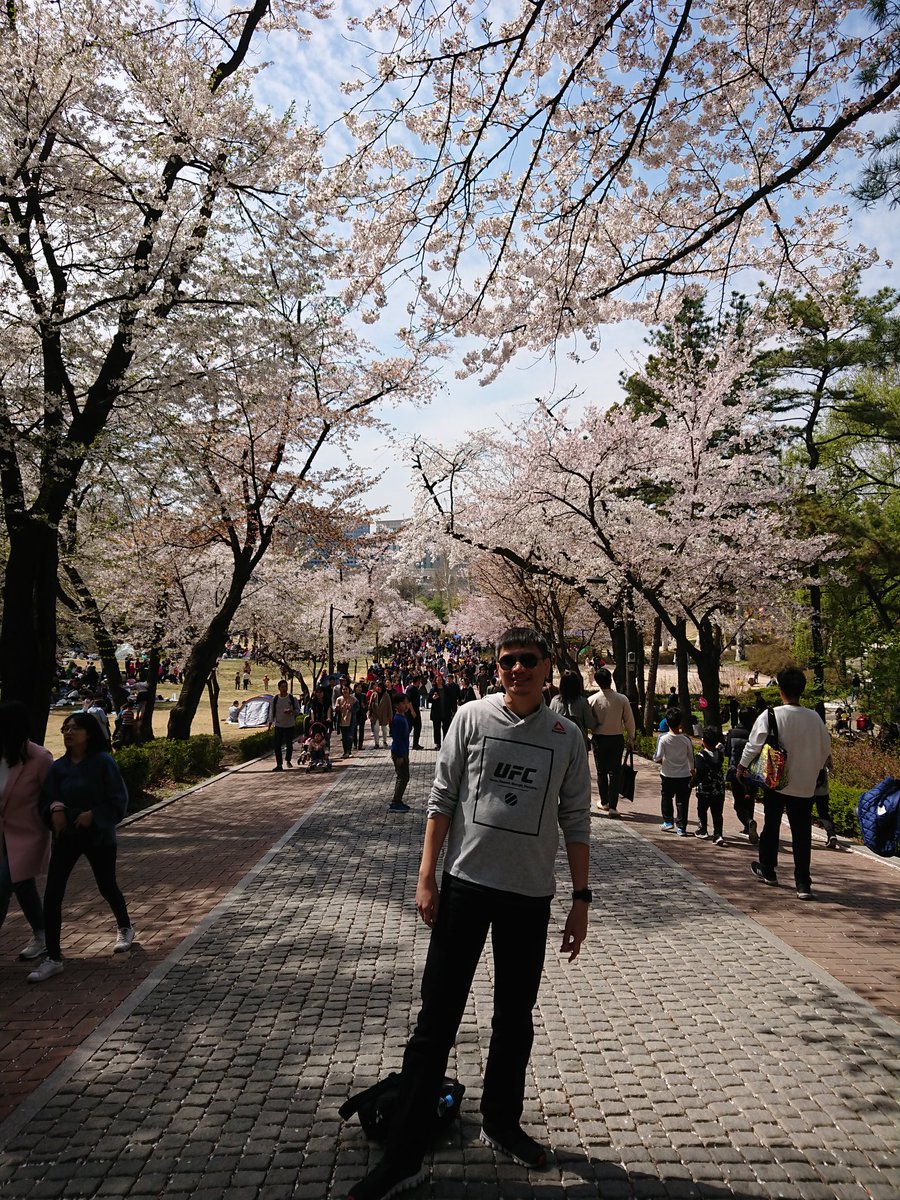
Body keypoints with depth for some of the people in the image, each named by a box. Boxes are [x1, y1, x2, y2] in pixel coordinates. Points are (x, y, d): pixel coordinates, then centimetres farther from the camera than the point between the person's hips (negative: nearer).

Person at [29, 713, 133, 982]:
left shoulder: (103, 762, -13)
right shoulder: (59, 767, -1)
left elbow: (118, 800, -12)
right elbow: (46, 798, -1)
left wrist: (93, 815, -21)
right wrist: (54, 807, -21)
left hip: (99, 836, -3)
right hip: (66, 836, 3)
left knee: (107, 887, 14)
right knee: (52, 895, -5)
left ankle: (125, 929, 43)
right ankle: (53, 959, 6)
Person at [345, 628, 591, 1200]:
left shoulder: (568, 736, 1)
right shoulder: (473, 717, -4)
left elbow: (576, 823, 6)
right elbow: (442, 798, -1)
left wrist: (582, 899, 4)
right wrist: (427, 877, -4)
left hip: (530, 894, 2)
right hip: (465, 882, -2)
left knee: (515, 1019, 17)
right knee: (436, 1020, 2)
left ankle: (502, 1122, 39)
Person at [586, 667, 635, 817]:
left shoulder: (592, 700, -10)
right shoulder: (622, 699, -10)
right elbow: (629, 720, -4)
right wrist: (631, 739, 9)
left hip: (599, 738, 0)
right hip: (617, 738, 0)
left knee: (601, 771, 14)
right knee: (615, 771, 5)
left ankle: (604, 802, 26)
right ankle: (613, 806, 0)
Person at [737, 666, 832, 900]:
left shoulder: (770, 715, -15)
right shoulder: (814, 718, -5)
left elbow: (754, 744, -9)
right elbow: (826, 750, 6)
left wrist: (742, 766, 9)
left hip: (775, 782, -2)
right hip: (805, 785, 2)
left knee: (771, 826, 17)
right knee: (802, 834, 5)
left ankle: (767, 870, 31)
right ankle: (803, 883, 2)